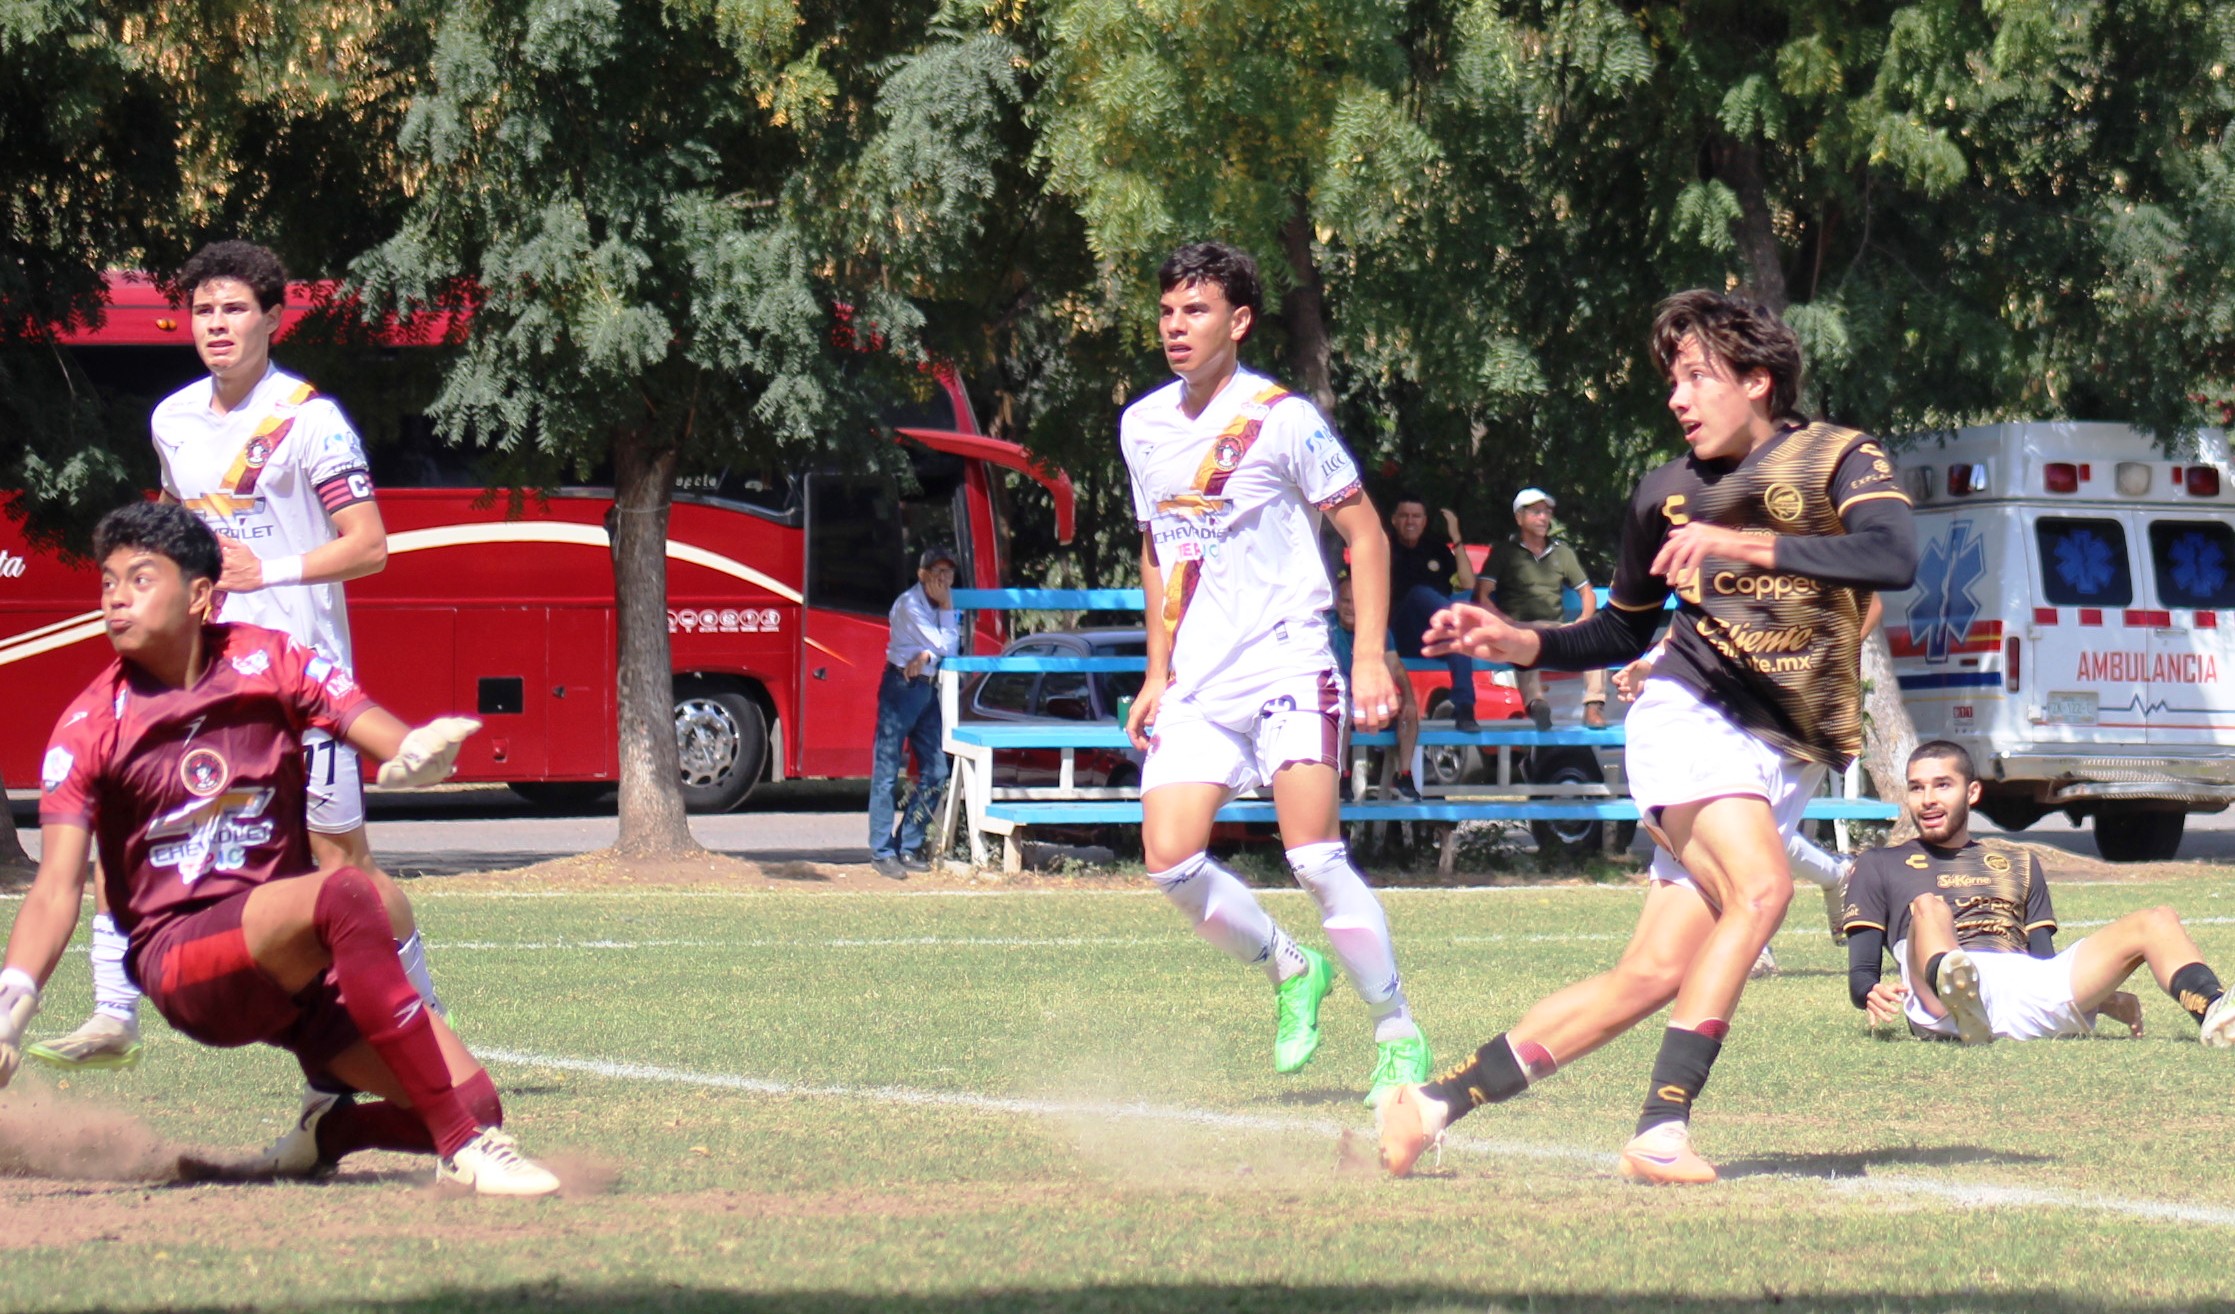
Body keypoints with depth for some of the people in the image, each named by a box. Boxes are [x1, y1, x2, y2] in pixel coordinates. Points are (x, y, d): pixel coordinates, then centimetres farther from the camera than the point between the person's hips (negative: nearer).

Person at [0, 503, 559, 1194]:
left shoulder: (270, 663, 4)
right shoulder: (88, 727, -2)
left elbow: (400, 744, -3)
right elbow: (57, 890, -9)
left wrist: (422, 750, -28)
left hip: (300, 966, 4)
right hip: (183, 963, -4)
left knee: (472, 1104, -13)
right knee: (350, 896, -35)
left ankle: (331, 1125, 18)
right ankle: (463, 1148, -29)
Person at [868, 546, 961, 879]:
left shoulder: (942, 603, 10)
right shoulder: (909, 605, -13)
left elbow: (953, 648, 2)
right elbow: (945, 646, -15)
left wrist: (928, 655, -15)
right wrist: (946, 608, -8)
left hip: (928, 688, 8)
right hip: (902, 686, -8)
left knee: (935, 772, 6)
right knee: (887, 772, -6)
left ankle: (908, 847, 15)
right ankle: (882, 852, -6)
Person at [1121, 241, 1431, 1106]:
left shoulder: (1281, 419, -8)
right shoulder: (1143, 427, 10)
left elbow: (1365, 534, -4)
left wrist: (1370, 658, -12)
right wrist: (1157, 672, 17)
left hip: (1286, 665, -5)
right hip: (1196, 681, 6)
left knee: (1315, 858, -16)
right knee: (1170, 859, -9)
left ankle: (1400, 1035, -3)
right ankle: (1288, 969, 17)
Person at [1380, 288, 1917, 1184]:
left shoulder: (1838, 461, -1)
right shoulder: (1669, 494, 8)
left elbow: (1895, 556, -23)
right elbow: (1622, 632, 22)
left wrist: (1746, 545, -30)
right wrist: (1512, 643, 7)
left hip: (1785, 761, 1)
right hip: (1693, 715, -1)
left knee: (1652, 978, -3)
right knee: (1760, 887, -31)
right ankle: (1663, 1127, -32)